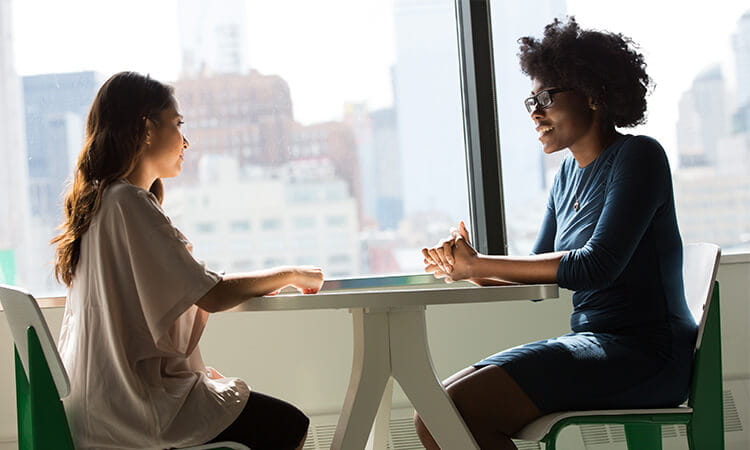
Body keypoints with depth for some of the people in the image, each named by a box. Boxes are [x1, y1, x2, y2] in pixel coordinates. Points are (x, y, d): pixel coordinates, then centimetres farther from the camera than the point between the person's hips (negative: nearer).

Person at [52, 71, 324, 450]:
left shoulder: (98, 200, 12)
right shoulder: (129, 202, -18)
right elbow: (212, 296, -20)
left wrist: (257, 284, 7)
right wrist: (291, 275, -5)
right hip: (134, 403, -10)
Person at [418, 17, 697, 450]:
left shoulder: (639, 156, -9)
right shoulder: (571, 171, 16)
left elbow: (597, 266, -20)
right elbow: (539, 275, 15)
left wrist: (478, 264, -15)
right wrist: (469, 268, -6)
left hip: (643, 355, -8)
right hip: (596, 347, 8)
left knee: (452, 412, -22)